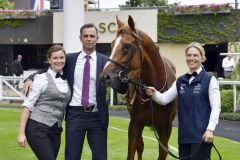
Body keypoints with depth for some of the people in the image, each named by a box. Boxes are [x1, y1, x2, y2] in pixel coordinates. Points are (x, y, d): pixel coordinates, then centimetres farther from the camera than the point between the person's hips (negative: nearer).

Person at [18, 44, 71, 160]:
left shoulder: (66, 80, 11)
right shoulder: (42, 78, -5)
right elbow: (28, 105, -9)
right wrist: (21, 132, -14)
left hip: (55, 131, 6)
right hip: (37, 128, -6)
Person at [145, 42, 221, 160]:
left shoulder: (209, 80, -5)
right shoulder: (180, 81, 11)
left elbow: (216, 107, -9)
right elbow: (164, 99, 8)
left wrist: (210, 129, -18)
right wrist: (153, 93, -13)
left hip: (201, 135, -6)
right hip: (184, 135, 6)